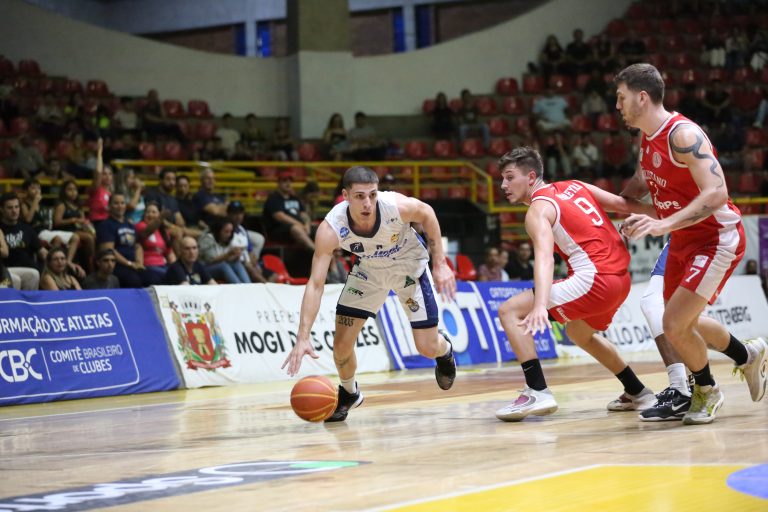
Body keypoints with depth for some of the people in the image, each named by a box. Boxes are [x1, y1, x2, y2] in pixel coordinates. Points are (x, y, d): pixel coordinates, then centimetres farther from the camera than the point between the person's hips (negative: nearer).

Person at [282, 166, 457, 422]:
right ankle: (349, 393, 27)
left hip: (409, 265, -1)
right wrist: (303, 337, -42)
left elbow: (427, 213, -12)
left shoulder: (397, 206, -37)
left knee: (428, 348, -4)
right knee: (341, 343, -5)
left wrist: (439, 263, -11)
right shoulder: (331, 228, -35)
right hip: (369, 269, 1)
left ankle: (445, 350, 35)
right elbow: (315, 284, -33)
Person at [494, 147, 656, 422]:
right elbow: (624, 204, 18)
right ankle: (638, 393, 41)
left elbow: (544, 257, -23)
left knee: (510, 311, -8)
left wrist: (541, 306, -37)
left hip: (594, 279, -9)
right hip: (621, 278, 9)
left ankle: (538, 392, -16)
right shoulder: (575, 186, 18)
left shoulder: (539, 209, -6)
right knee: (579, 332, 36)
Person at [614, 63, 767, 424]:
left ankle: (706, 391, 14)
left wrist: (665, 225, -41)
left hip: (716, 239, -9)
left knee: (674, 326, -12)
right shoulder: (647, 138, 3)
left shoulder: (683, 135, -25)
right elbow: (642, 181, 24)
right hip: (683, 241, 9)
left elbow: (716, 193, -34)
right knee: (682, 324, 17)